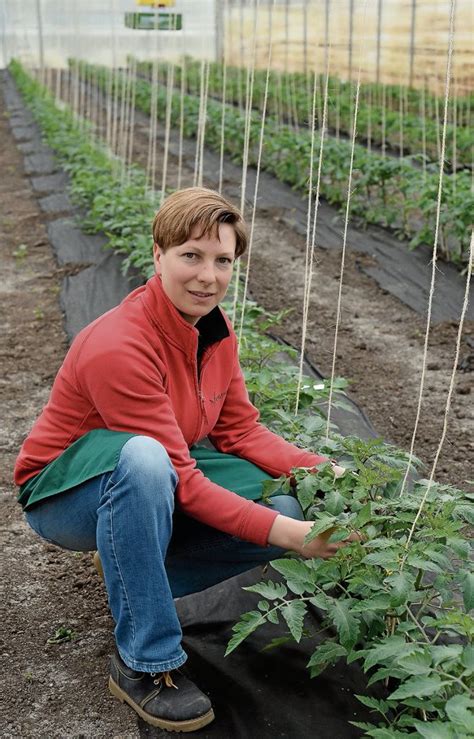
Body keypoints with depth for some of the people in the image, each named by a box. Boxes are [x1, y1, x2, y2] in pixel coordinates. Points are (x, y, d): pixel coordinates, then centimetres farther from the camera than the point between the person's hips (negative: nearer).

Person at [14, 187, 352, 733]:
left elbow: (240, 431, -1)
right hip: (66, 497, -7)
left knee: (290, 511, -13)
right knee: (142, 458, -42)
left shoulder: (215, 329, -5)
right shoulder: (118, 346, -30)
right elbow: (178, 478, -30)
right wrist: (284, 533, -34)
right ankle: (144, 663, -26)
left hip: (153, 495, 7)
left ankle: (134, 577, 5)